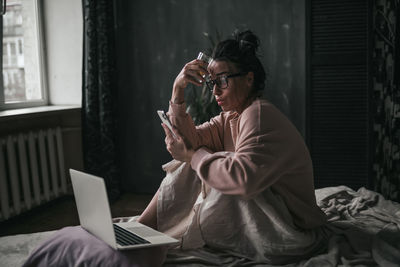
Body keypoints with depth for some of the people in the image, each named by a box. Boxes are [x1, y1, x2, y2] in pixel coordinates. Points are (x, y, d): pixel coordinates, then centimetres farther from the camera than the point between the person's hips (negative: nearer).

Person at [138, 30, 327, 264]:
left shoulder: (260, 115, -21)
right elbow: (190, 140, 0)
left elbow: (243, 179, -34)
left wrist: (192, 155, -21)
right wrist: (178, 89, -7)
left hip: (292, 233, -9)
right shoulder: (231, 118, 8)